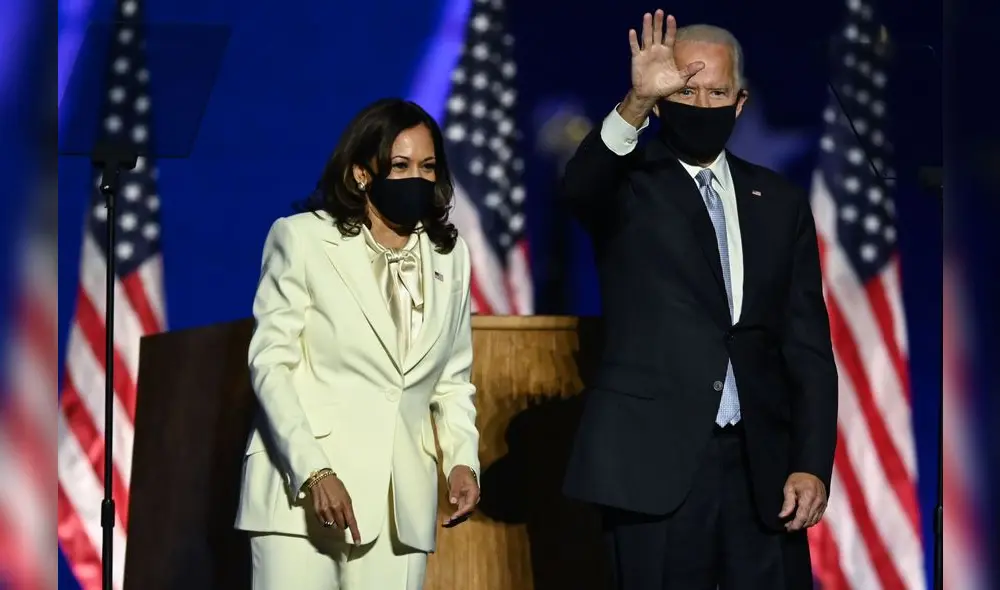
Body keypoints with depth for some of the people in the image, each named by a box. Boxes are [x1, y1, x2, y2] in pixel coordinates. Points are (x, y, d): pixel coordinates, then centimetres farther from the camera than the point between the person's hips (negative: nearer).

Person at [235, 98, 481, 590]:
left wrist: (462, 459, 1)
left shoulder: (449, 256, 14)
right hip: (303, 491, -4)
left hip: (400, 504, 4)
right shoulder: (302, 239, 1)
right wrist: (313, 471, -15)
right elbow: (270, 361, -4)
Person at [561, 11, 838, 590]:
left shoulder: (781, 202, 12)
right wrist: (636, 105, -39)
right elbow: (578, 188, -22)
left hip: (763, 468, 3)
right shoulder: (629, 185, 3)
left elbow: (808, 346, 10)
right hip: (656, 466, -3)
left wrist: (812, 465, -1)